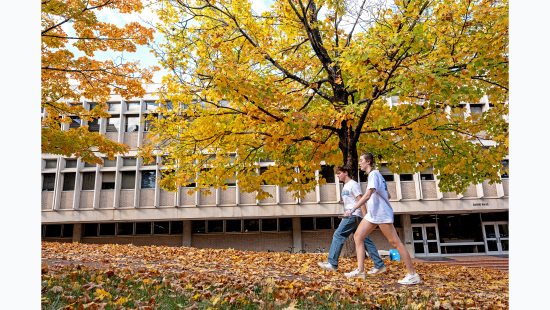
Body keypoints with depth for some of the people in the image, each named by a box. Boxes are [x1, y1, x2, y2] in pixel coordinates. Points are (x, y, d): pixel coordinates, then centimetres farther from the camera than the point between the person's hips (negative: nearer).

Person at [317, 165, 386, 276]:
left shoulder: (353, 184, -8)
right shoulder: (346, 186, 20)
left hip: (353, 215, -10)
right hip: (350, 216, 10)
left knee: (338, 235, -9)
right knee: (364, 239, 6)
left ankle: (332, 263, -6)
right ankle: (379, 265, 7)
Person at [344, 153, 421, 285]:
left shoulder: (373, 174, -13)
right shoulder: (374, 174, 16)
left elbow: (367, 195, -25)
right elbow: (386, 195, 22)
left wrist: (352, 209, -28)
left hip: (382, 213, -10)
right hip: (372, 213, 10)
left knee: (395, 242, -6)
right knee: (358, 236, 4)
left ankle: (413, 275, 2)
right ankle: (360, 270, 4)